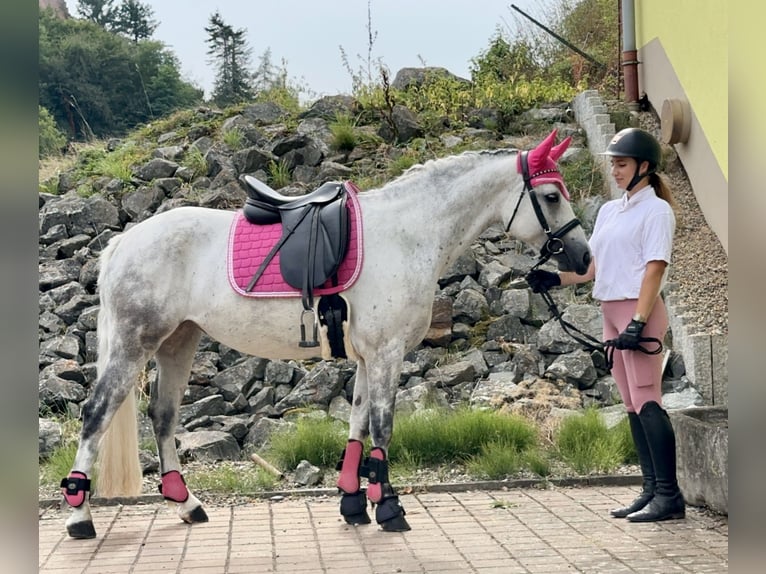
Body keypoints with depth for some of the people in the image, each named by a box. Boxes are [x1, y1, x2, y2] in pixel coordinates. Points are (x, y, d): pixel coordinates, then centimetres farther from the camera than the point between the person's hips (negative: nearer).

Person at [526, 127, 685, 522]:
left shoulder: (656, 210, -5)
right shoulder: (608, 211, 18)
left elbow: (655, 268, -13)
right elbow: (595, 267, 17)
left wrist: (637, 322, -21)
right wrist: (555, 279, 2)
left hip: (640, 311, -8)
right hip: (610, 312, 8)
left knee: (647, 400, -11)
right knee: (632, 404, 9)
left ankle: (669, 495, -6)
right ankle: (651, 489, 15)